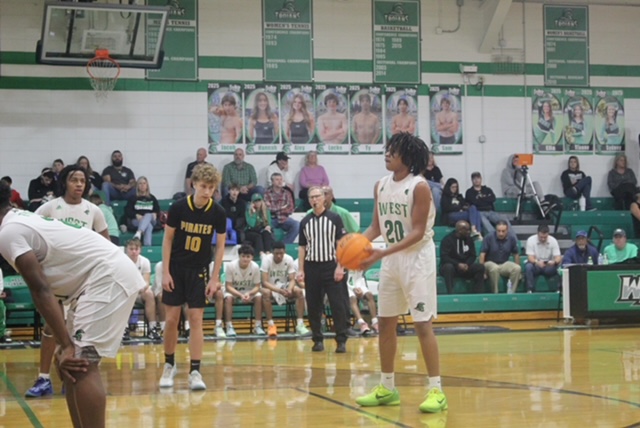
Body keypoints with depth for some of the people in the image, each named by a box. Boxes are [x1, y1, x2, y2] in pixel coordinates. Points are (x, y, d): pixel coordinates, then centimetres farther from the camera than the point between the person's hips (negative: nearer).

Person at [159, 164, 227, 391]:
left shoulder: (218, 213, -9)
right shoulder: (178, 207, -12)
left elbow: (220, 246, 0)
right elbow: (168, 239, -4)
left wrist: (215, 278, -4)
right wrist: (165, 272, -8)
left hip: (199, 270, 0)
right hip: (176, 268, 0)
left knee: (196, 319, -4)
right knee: (171, 319, 2)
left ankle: (195, 371, -2)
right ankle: (169, 365, 19)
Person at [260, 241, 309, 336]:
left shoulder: (289, 259, -11)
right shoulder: (266, 259, -20)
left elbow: (292, 279, -11)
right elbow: (265, 282, -24)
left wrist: (289, 289, -35)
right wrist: (279, 290, -39)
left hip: (284, 286, 3)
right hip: (270, 287, -3)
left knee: (299, 291, -26)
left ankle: (300, 324, -27)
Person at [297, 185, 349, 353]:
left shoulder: (334, 218, 1)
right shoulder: (305, 222, 10)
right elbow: (302, 247, 11)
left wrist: (340, 267, -10)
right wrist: (300, 270, 4)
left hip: (330, 266, -3)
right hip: (311, 267, 3)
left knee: (338, 305, -7)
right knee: (313, 306, 4)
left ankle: (341, 341, -3)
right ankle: (317, 340, 13)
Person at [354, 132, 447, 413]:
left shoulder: (419, 187, -16)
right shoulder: (381, 186, 6)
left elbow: (417, 232, -19)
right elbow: (377, 226, 10)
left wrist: (383, 253, -26)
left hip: (417, 258, -8)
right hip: (391, 259, 8)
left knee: (423, 324, -10)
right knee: (385, 323, 10)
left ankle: (436, 390, -5)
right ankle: (387, 388, 21)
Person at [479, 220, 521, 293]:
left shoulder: (512, 238, -2)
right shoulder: (489, 238, -11)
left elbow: (516, 254, 8)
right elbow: (482, 254, -10)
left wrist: (516, 270, 9)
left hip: (504, 264, 3)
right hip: (490, 263, -3)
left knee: (517, 268, -26)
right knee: (494, 268, -38)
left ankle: (510, 293, -20)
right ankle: (495, 294, -27)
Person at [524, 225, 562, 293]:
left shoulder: (553, 241, -7)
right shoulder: (531, 240, -11)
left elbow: (558, 257, -12)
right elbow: (530, 257, -17)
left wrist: (554, 262, -37)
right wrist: (537, 262, -41)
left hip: (549, 265, 1)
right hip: (535, 265, -1)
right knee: (528, 267, -34)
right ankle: (530, 290, -28)